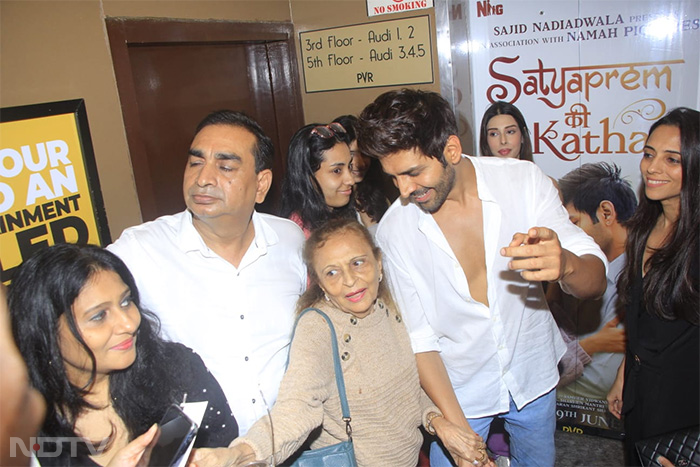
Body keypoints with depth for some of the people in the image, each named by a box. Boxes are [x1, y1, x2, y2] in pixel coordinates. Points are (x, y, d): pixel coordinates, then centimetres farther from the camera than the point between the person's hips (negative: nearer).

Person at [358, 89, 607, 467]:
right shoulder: (394, 230, -19)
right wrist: (459, 431, -20)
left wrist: (565, 263, -42)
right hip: (456, 390, -2)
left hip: (532, 374, 2)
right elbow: (420, 340, -13)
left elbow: (595, 282, -18)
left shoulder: (523, 180, -18)